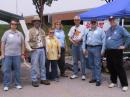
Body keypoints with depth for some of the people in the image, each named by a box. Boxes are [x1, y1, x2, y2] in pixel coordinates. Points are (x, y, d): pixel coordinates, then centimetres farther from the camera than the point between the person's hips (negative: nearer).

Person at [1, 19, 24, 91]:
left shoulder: (20, 34, 8)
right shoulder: (6, 33, 2)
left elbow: (22, 44, 11)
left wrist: (22, 54, 5)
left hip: (17, 55, 2)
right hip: (7, 55, -2)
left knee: (17, 70, 7)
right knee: (6, 70, 0)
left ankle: (18, 84, 18)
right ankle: (6, 85, 9)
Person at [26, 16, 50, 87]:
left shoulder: (42, 31, 13)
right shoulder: (30, 31, -5)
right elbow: (27, 41, -7)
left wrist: (45, 48, 13)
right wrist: (30, 49, -13)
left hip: (42, 49, 6)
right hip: (35, 50, -5)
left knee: (42, 65, 10)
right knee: (35, 65, -3)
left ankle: (43, 79, 19)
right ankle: (34, 80, 5)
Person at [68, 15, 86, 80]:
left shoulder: (83, 27, 1)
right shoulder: (72, 28, 14)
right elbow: (70, 38, 10)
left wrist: (78, 40, -15)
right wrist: (73, 42, -8)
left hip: (81, 44, -4)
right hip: (74, 44, 4)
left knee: (82, 60, -3)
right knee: (75, 60, 9)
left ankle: (83, 74, 3)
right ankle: (75, 74, 17)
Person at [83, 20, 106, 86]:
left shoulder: (100, 30, -1)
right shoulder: (88, 31, 15)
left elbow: (103, 40, -6)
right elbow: (85, 40, 16)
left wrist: (103, 50, -12)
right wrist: (84, 48, 10)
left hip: (97, 48, -5)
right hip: (89, 48, 6)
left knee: (97, 65, -6)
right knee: (91, 64, 11)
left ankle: (98, 80, -2)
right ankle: (94, 78, 21)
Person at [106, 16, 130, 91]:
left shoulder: (120, 29, -7)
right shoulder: (108, 30, 14)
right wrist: (106, 47, 14)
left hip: (117, 51, -7)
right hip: (109, 51, 7)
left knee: (119, 68, -6)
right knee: (111, 67, 11)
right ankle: (113, 82, 25)